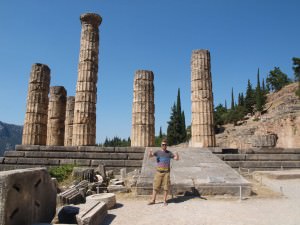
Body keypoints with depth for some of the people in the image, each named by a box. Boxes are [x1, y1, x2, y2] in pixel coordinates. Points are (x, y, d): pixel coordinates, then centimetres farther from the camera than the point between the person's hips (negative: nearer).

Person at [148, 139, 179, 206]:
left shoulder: (169, 153, 4)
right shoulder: (158, 152, 2)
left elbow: (177, 158, 0)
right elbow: (150, 156, -10)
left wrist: (177, 155, -23)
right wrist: (150, 152, -34)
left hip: (166, 172, 0)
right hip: (158, 172, 0)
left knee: (166, 187, 3)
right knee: (156, 186, 2)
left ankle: (164, 201, 14)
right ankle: (153, 200, 10)